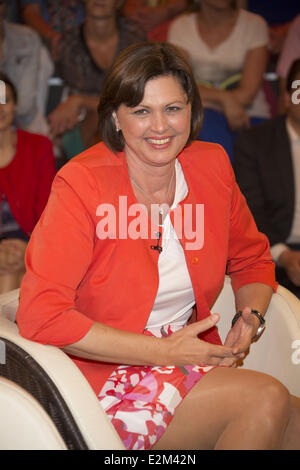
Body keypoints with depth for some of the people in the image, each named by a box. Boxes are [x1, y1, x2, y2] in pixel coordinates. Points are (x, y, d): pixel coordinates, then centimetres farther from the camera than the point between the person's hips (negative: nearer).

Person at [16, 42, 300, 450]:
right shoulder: (81, 184, -14)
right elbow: (41, 315, -20)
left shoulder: (212, 165, 2)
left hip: (193, 360, 5)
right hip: (107, 379, -5)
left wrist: (250, 317, -5)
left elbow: (251, 258, 19)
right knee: (267, 399, -23)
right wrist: (164, 351, -19)